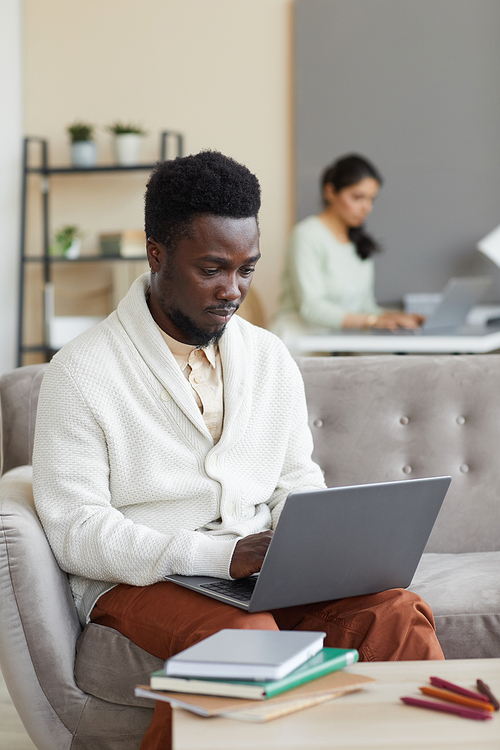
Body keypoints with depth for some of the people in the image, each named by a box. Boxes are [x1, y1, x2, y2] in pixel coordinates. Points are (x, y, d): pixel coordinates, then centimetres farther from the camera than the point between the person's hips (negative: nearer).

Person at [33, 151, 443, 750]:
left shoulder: (271, 357, 13)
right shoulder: (80, 372, -5)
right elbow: (76, 531, -12)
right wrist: (221, 556, -23)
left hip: (259, 574, 5)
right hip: (137, 582, -4)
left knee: (397, 612, -22)